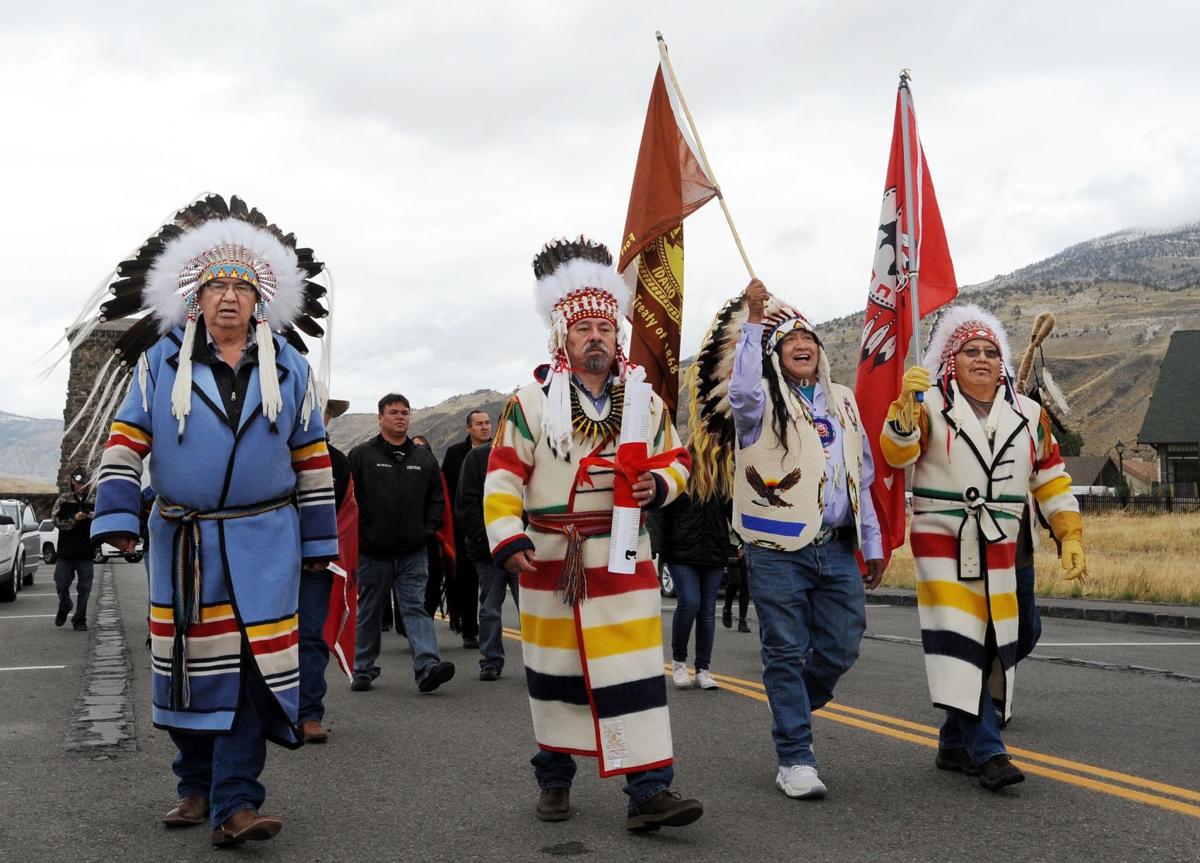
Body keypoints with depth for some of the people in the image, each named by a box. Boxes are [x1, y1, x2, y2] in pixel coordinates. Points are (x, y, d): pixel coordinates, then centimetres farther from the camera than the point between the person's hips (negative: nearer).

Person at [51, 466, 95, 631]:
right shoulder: (63, 499, 6)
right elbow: (55, 519, -4)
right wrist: (74, 519, -18)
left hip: (86, 553, 0)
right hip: (65, 551, 0)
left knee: (84, 588, 0)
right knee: (61, 584, 4)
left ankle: (79, 620, 10)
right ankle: (64, 608, 32)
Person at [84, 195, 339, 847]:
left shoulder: (288, 367, 6)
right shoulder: (161, 362, 4)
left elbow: (311, 458, 9)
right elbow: (126, 440, 4)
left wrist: (318, 540, 8)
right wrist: (117, 515, -8)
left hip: (264, 541, -1)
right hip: (181, 541, 1)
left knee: (255, 665, -8)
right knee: (190, 665, 9)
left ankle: (234, 804, -4)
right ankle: (197, 785, 28)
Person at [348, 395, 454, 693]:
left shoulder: (424, 458, 12)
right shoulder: (361, 455, 0)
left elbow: (437, 498, 17)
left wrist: (428, 529, 4)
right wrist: (361, 534, -7)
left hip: (413, 551, 2)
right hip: (373, 551, -2)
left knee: (416, 607, -6)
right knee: (368, 611, 9)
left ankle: (428, 666, -16)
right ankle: (364, 670, 20)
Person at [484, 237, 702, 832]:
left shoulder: (645, 400, 5)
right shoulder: (533, 400, -4)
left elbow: (675, 460, 13)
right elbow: (503, 477, -5)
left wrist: (658, 483, -10)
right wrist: (509, 541, -16)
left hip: (625, 559, 1)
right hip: (550, 560, -1)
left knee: (636, 669, -6)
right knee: (554, 670, 11)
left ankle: (649, 790, -3)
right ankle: (553, 778, 28)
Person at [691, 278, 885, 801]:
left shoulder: (842, 402, 16)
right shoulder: (764, 401, 1)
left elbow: (861, 479, 20)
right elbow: (742, 391, -26)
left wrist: (872, 543, 18)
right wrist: (754, 321, -25)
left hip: (837, 549, 5)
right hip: (778, 549, -5)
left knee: (840, 649, 7)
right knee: (787, 652, 0)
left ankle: (790, 710, 35)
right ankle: (795, 759, 10)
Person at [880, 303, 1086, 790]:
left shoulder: (1028, 415, 10)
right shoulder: (930, 406, -2)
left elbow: (1051, 481, 15)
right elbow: (897, 454, -19)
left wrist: (1071, 537, 8)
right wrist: (906, 405, -35)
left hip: (999, 550, 5)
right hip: (941, 545, -4)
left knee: (990, 647, 6)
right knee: (958, 642, -14)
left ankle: (955, 745, 20)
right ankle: (987, 752, -12)